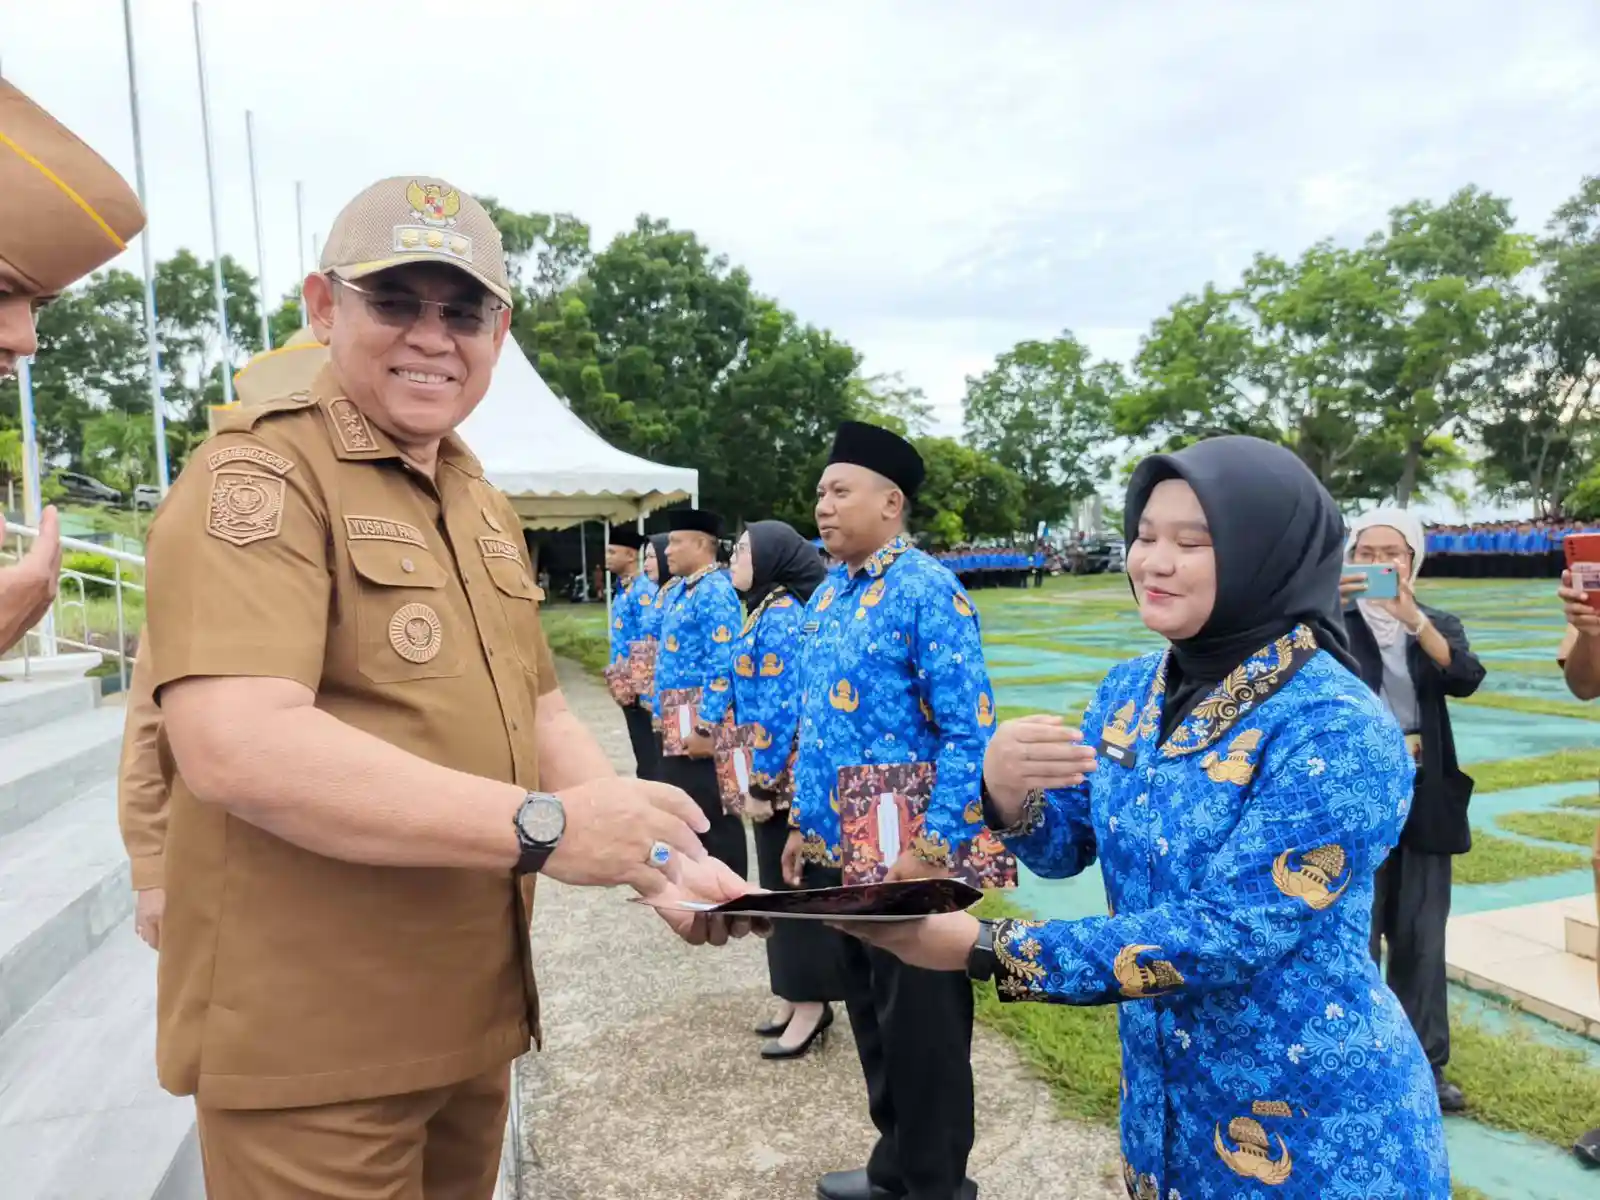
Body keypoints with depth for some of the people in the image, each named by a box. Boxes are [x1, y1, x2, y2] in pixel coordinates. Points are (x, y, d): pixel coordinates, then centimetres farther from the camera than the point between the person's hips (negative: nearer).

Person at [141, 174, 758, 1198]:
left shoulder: (484, 506, 11)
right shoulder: (262, 473, -15)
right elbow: (233, 745, -29)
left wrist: (661, 855, 0)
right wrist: (543, 825, -30)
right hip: (312, 1039, -8)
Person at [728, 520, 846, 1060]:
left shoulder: (780, 617, -17)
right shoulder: (768, 612, 12)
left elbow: (782, 708, -22)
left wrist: (762, 784, -19)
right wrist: (756, 778, 17)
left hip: (786, 779, -10)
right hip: (775, 776, 10)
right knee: (782, 886, 17)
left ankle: (811, 1005, 15)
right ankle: (798, 996, 29)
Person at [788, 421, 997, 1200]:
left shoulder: (927, 593, -14)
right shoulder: (826, 597, 10)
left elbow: (970, 732, -18)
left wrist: (935, 849, -20)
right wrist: (803, 821, 14)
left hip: (905, 855, -8)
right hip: (836, 850, 8)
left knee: (920, 1027, 8)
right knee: (869, 1015, 21)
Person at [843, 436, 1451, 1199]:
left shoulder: (1336, 732, -23)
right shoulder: (1131, 690, -3)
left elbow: (1224, 934, -28)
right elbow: (1065, 848, 1)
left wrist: (982, 949, -31)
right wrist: (1003, 786, -23)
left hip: (1314, 1122, -5)